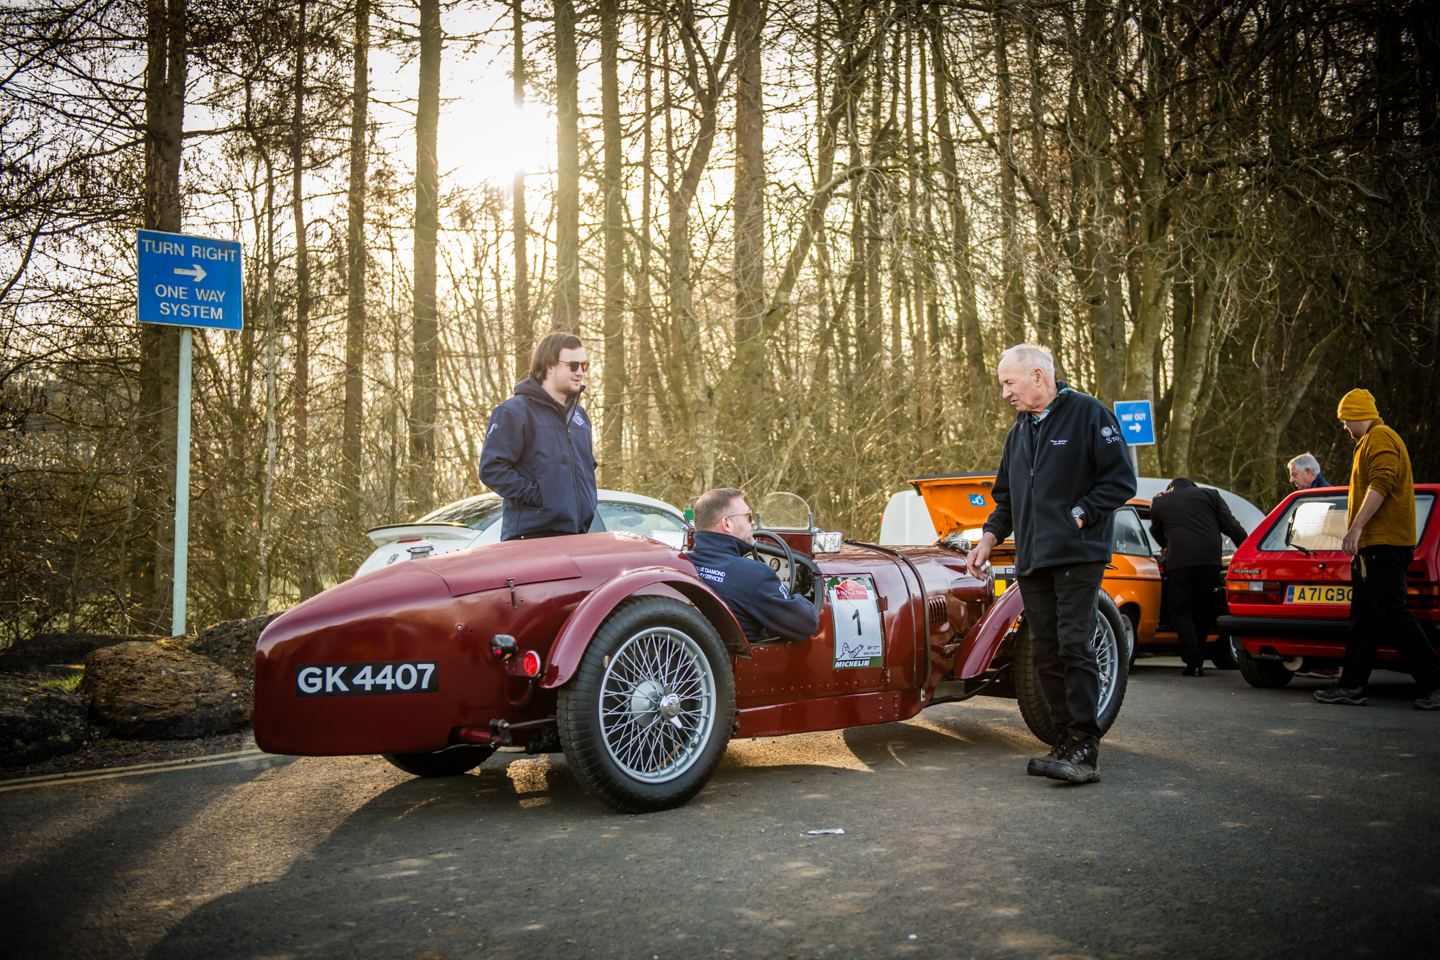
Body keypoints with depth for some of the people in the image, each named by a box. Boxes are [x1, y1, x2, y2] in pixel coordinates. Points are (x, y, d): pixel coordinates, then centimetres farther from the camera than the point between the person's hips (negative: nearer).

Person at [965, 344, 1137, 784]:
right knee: (1045, 651, 7)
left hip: (1078, 557, -7)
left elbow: (1121, 480, -8)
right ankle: (1065, 741, 14)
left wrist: (1077, 516, -14)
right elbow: (1007, 497, 27)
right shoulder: (1019, 431, 19)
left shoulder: (1089, 414, -4)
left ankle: (1084, 747, -7)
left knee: (1074, 645, -12)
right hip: (1032, 561, 7)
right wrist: (989, 537, 12)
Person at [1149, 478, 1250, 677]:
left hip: (1179, 562, -2)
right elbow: (1231, 526, 9)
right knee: (1203, 611, 16)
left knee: (1181, 612, 5)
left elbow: (1158, 536, 27)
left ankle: (1194, 663, -7)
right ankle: (1198, 660, 21)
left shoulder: (1159, 502, 18)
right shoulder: (1209, 494, 18)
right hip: (1210, 561, 2)